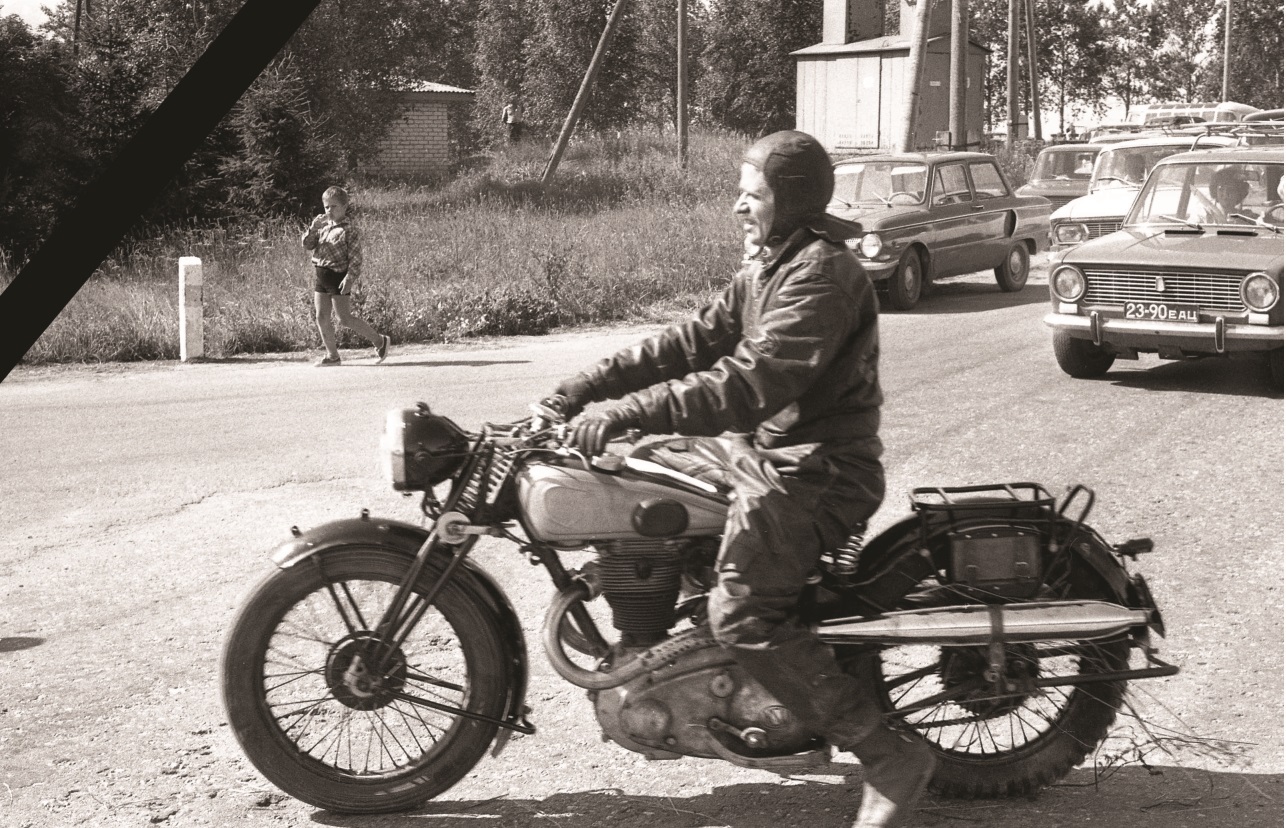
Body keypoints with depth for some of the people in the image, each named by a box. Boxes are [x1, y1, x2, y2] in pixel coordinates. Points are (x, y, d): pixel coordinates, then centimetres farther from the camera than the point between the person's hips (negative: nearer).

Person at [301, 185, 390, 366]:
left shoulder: (349, 230, -12)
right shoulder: (322, 225, 9)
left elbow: (355, 258, -15)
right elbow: (307, 245, 7)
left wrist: (350, 278, -24)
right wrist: (313, 229, -11)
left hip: (338, 276, -7)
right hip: (320, 275, 7)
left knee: (345, 318, -3)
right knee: (321, 317, 6)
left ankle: (379, 341, 11)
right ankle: (332, 355, 15)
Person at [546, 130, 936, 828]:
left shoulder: (822, 274, -19)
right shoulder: (768, 264, 14)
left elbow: (752, 383, -31)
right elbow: (699, 340, 12)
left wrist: (628, 412, -34)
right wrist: (588, 387, 3)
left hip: (817, 468, -10)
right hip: (765, 446, 10)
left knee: (742, 619, -21)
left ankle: (891, 756, -13)